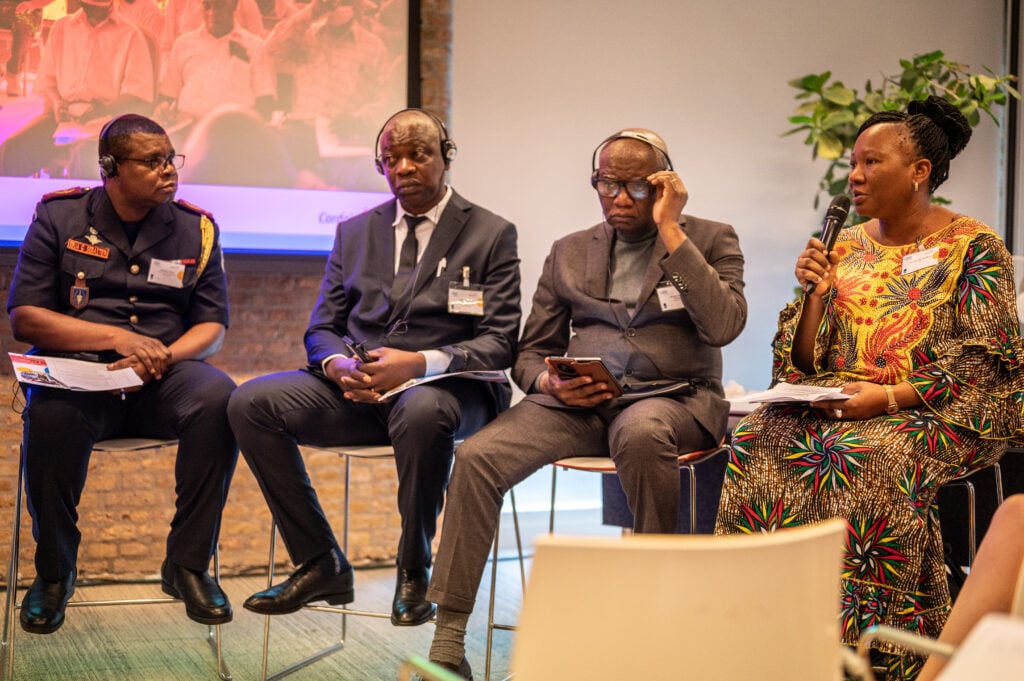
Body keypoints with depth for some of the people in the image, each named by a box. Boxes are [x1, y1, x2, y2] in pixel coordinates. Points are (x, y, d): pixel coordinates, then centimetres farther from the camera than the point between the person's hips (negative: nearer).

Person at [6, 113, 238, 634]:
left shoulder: (195, 229, 11)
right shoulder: (59, 216, 5)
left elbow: (212, 326, 12)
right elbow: (24, 317, -1)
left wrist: (164, 356, -11)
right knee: (53, 413, -37)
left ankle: (187, 565, -17)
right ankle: (53, 571, -14)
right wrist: (119, 339, -12)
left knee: (218, 399, -31)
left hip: (162, 376, 2)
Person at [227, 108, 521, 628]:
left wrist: (419, 363, -22)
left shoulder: (492, 234, 5)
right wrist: (340, 365, -11)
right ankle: (320, 565, -11)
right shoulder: (354, 233, 17)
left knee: (423, 411, -41)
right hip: (358, 389, 4)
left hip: (443, 386, -4)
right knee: (250, 402, -20)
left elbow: (499, 343, -4)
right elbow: (321, 328, 15)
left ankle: (414, 571, -17)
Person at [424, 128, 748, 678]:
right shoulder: (568, 252, 17)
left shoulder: (711, 240, 7)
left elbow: (724, 325, -12)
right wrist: (551, 382, -7)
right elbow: (530, 353, 18)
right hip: (578, 402, 3)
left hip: (674, 399, -3)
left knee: (641, 432, -41)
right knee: (477, 456, -23)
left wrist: (670, 231, -11)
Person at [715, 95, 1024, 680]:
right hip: (837, 401, 5)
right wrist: (816, 293, -5)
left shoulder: (974, 247, -1)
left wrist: (888, 398, -20)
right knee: (760, 440, -25)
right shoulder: (848, 246, 14)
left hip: (936, 412, -5)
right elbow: (805, 361, 13)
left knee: (867, 455, -37)